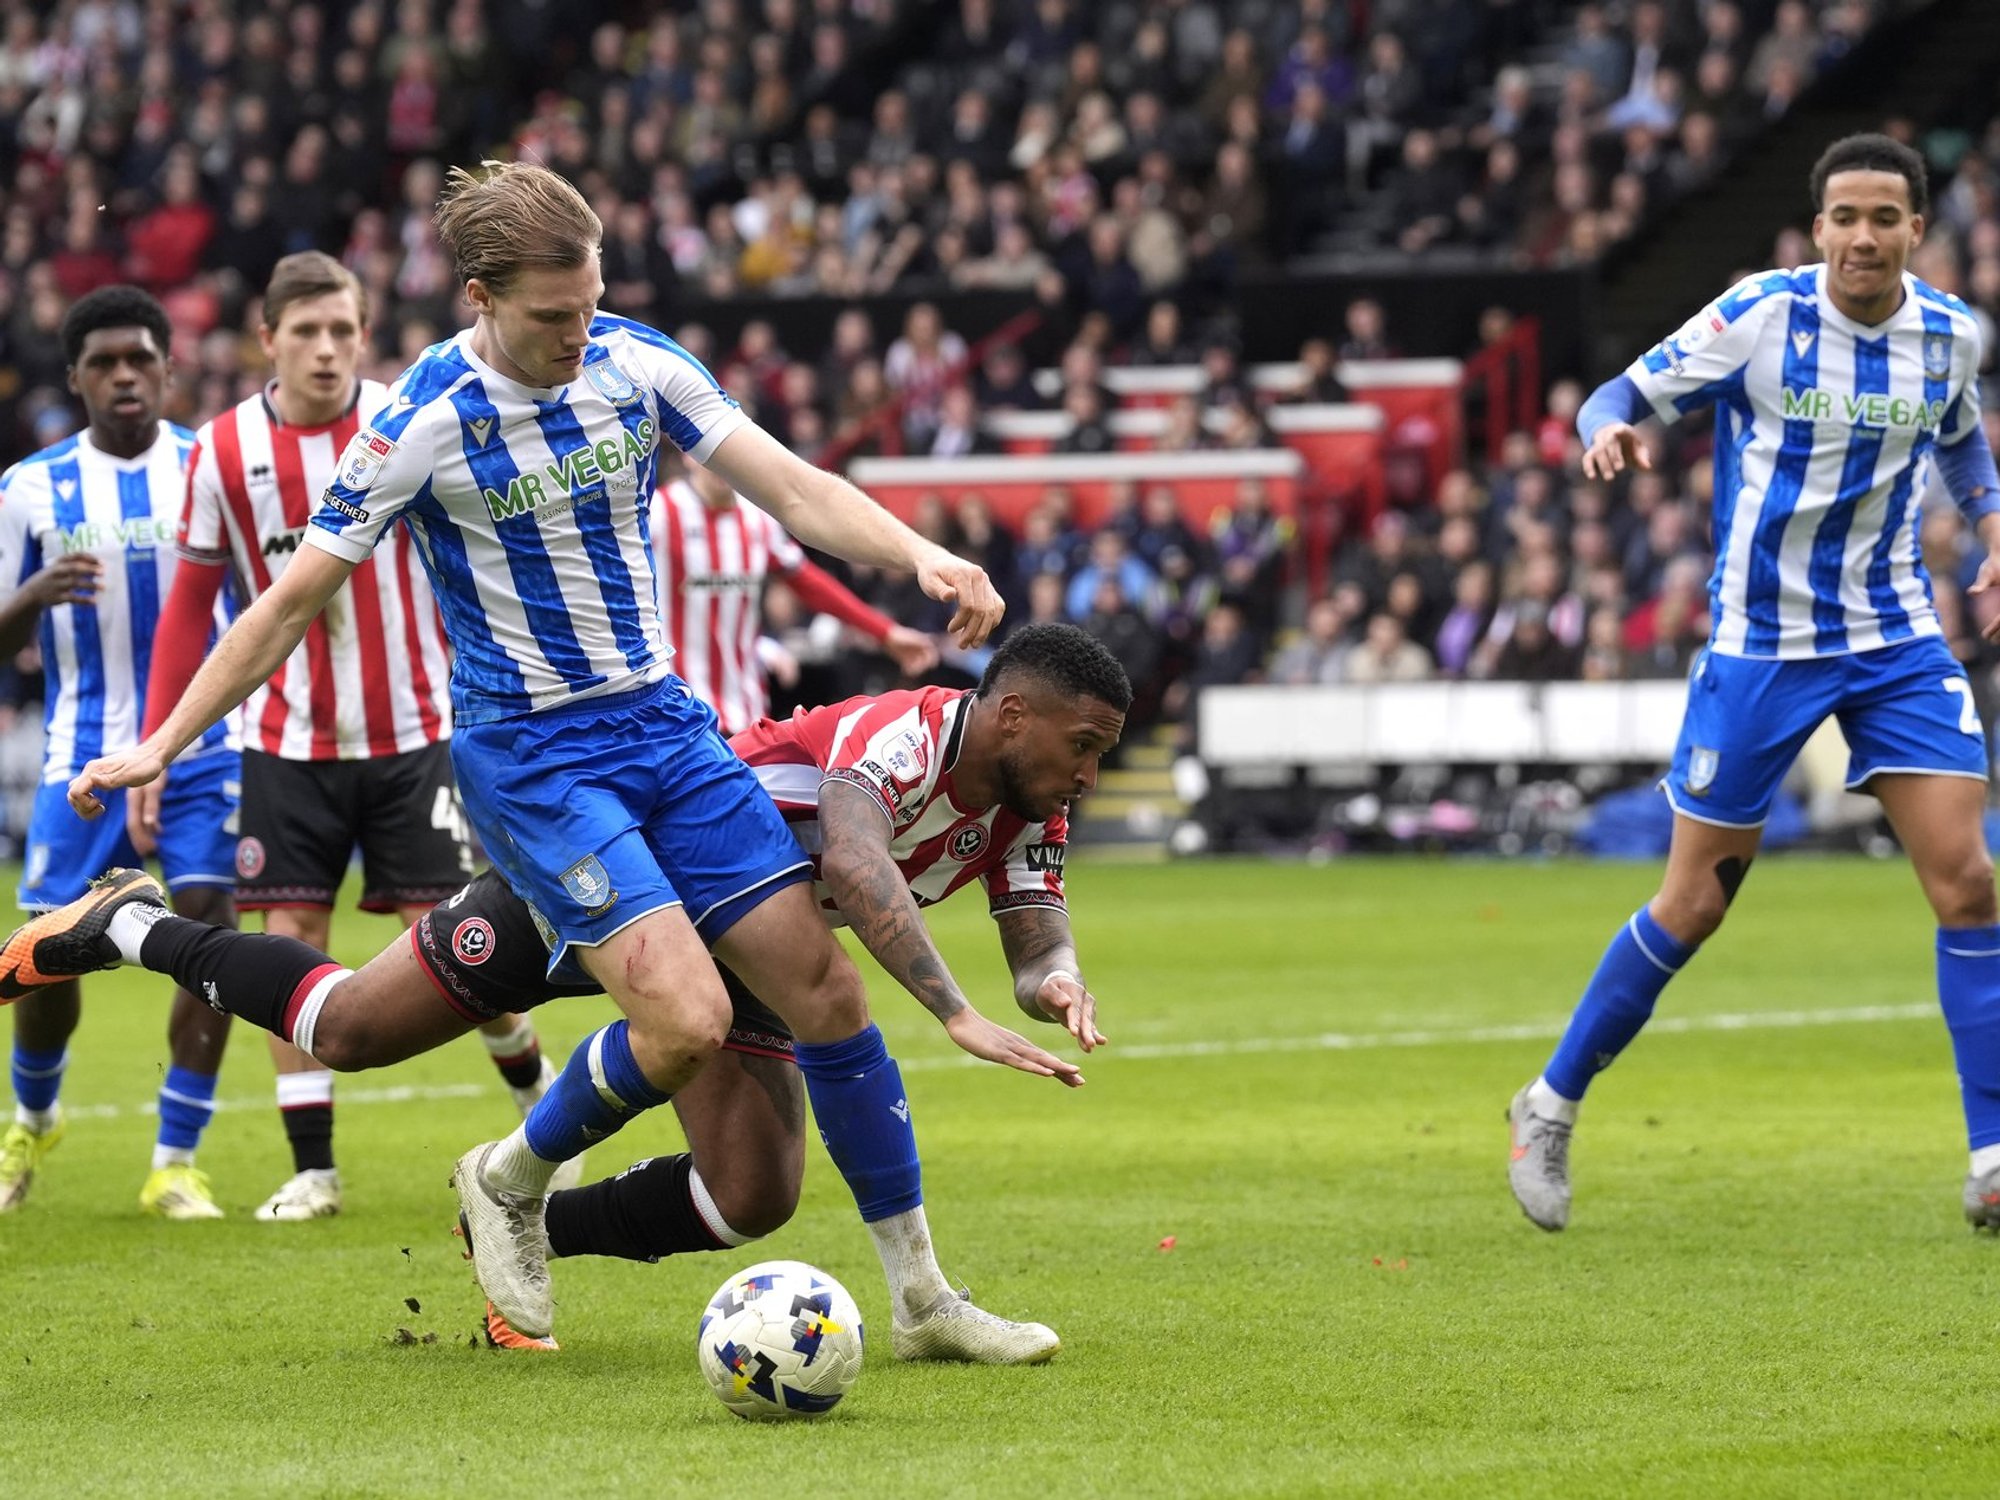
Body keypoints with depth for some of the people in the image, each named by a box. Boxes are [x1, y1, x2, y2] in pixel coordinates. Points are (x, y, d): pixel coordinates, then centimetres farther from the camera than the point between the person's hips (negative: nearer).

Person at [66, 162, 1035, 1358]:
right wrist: (160, 746, -5)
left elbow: (795, 490, -3)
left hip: (666, 723, 5)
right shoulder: (424, 424, -14)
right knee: (687, 1019, -20)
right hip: (531, 754, -5)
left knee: (826, 988, -2)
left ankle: (922, 1292, 8)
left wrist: (923, 557, -21)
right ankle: (511, 1182, 9)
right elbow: (293, 601, -5)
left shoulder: (637, 364, -2)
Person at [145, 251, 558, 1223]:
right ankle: (312, 1170, 6)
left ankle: (533, 1084, 24)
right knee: (290, 947, -2)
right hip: (290, 744, 1)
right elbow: (188, 608, 4)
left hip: (413, 734, -1)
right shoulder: (223, 451, -3)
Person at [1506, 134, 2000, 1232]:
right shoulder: (1758, 316, -11)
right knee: (1694, 906, 2)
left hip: (1898, 643, 3)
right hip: (1759, 642, -3)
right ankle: (1550, 1107, 21)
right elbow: (1625, 394, -5)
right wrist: (1609, 430, -28)